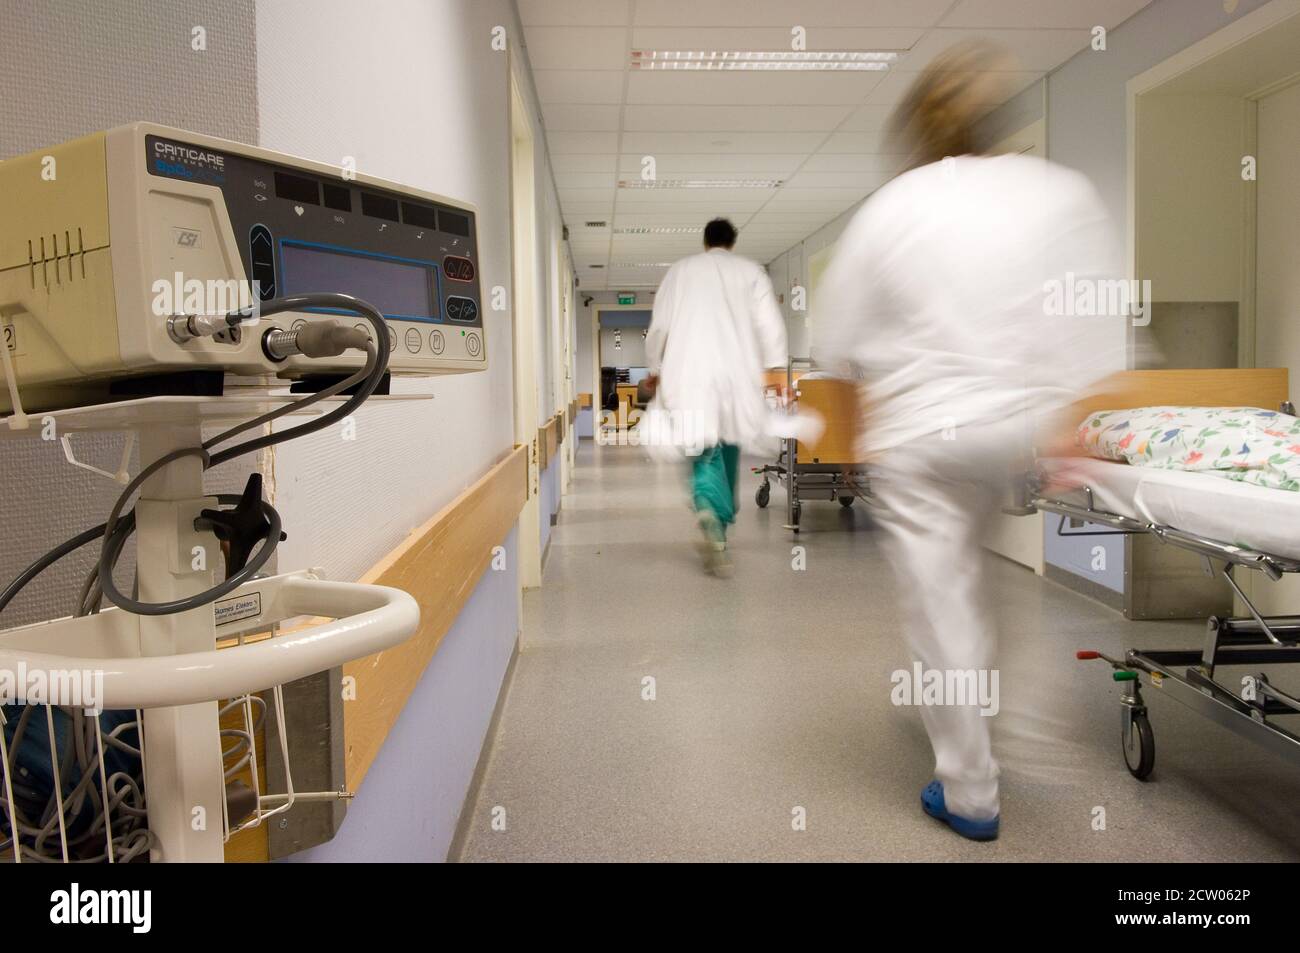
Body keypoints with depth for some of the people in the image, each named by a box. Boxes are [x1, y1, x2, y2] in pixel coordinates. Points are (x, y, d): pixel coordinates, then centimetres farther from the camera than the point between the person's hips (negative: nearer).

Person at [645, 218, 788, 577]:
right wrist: (776, 368, 0)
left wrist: (655, 367, 20)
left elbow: (659, 325, 9)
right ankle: (719, 530, 22)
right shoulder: (751, 270, 10)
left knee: (705, 450, -2)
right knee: (728, 446, 14)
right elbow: (769, 323, 0)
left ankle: (710, 512, -31)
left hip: (690, 375, -1)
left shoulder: (681, 269, 12)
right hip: (737, 373, 1)